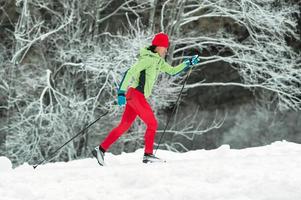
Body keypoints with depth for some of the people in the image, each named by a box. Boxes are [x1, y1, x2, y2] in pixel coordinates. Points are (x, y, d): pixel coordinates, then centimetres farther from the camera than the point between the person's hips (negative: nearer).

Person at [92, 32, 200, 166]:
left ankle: (101, 150, 9)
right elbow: (131, 72, -21)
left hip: (139, 97, 9)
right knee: (152, 124, -5)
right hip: (135, 94, -9)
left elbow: (172, 71, 29)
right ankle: (148, 155, -1)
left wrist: (188, 63, 21)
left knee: (124, 126, 9)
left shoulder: (158, 61, 16)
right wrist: (122, 92, -27)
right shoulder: (148, 58, -13)